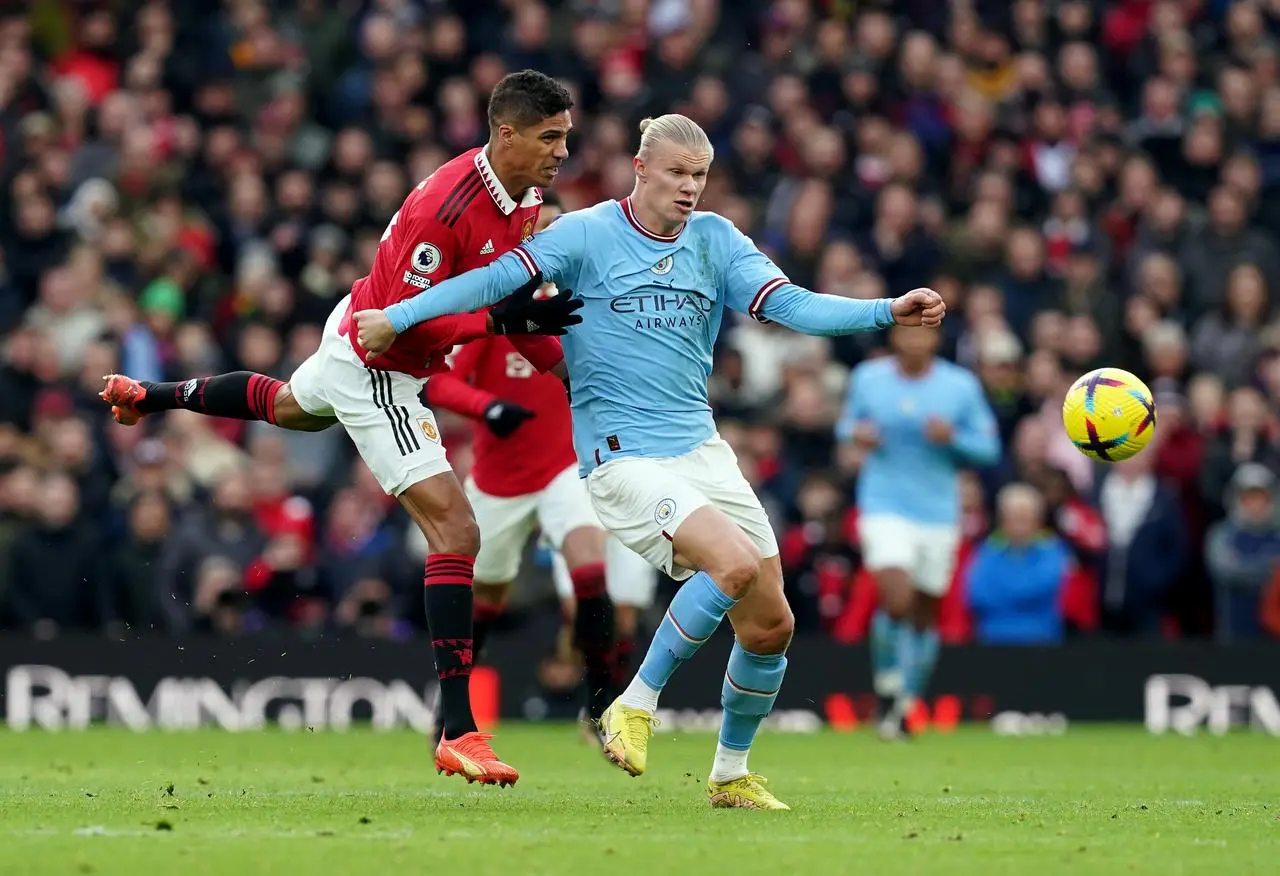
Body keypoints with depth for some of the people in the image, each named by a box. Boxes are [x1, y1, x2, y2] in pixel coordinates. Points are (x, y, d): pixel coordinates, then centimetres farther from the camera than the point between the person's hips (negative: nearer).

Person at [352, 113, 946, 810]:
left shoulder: (717, 240, 8)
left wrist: (887, 312, -14)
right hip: (621, 459, -6)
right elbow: (499, 279, -8)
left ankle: (731, 773, 23)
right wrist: (398, 315, -15)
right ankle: (636, 706, -11)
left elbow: (791, 305, -1)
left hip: (701, 448, 6)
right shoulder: (586, 235, -4)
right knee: (733, 563, -28)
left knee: (771, 625, 2)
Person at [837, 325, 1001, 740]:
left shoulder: (962, 386, -1)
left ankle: (905, 706, 25)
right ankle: (886, 691, -3)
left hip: (938, 514, 2)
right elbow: (847, 423, 16)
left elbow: (988, 448, 3)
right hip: (884, 507, -2)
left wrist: (952, 438, -16)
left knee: (924, 613, 8)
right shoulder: (867, 378, 2)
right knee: (897, 599, -22)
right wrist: (856, 435, -7)